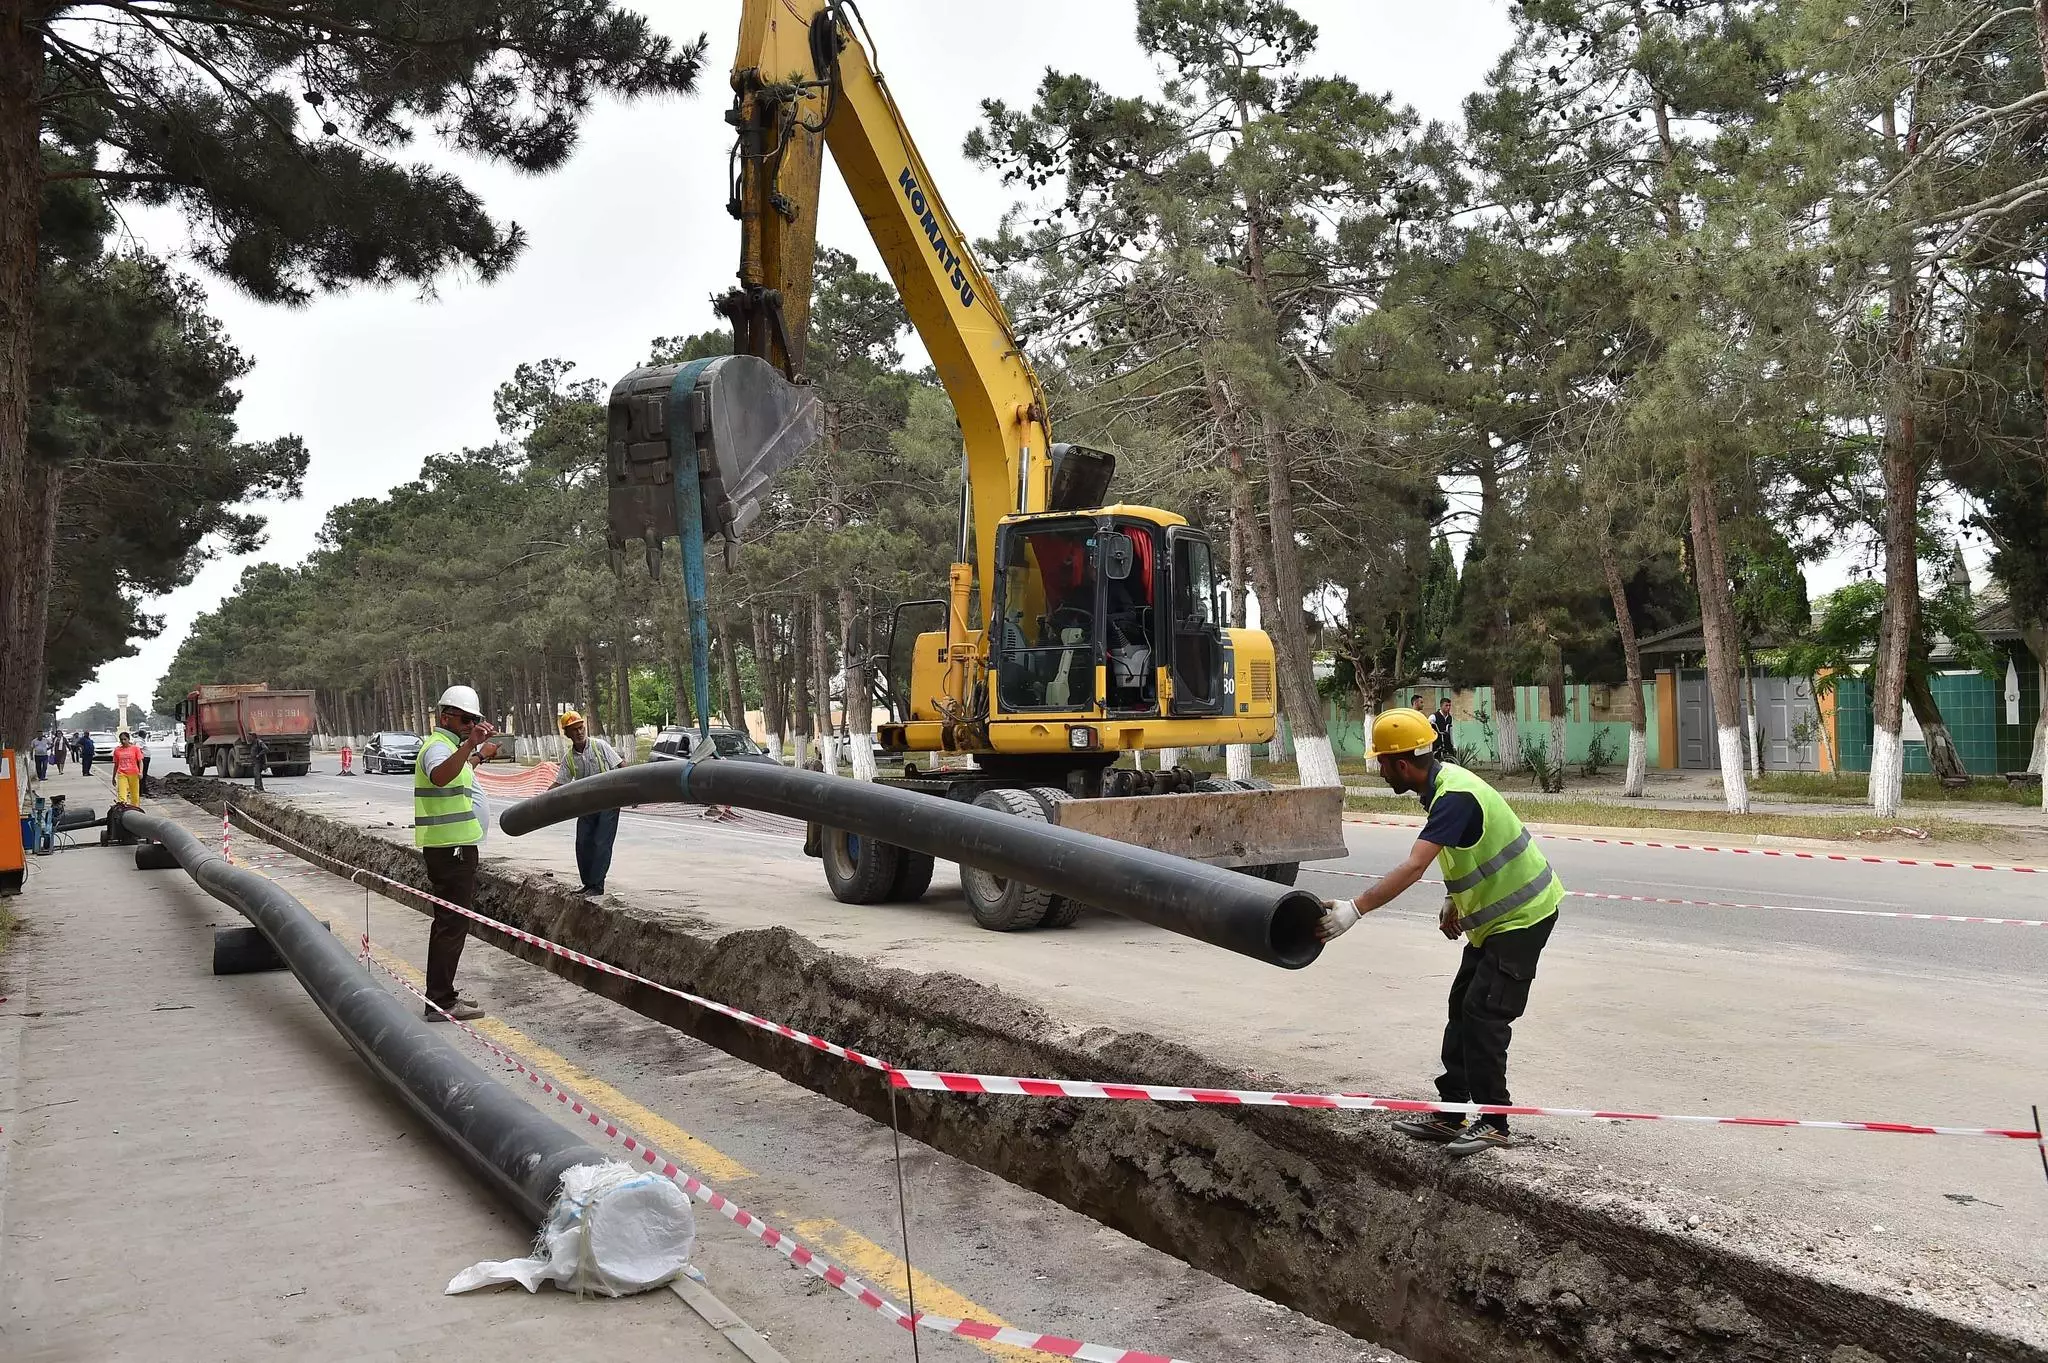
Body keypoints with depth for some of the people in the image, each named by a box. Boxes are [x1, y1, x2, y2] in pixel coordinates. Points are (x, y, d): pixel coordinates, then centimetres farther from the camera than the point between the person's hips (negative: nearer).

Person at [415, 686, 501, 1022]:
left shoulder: (453, 745, 19)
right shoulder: (438, 746, -14)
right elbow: (440, 776, -41)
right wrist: (469, 744, -49)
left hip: (456, 846, 11)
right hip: (450, 848, -11)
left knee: (451, 922, 15)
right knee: (452, 923, -10)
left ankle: (442, 995, 22)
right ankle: (440, 1002, -9)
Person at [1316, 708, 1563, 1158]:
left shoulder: (1454, 796, -28)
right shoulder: (1444, 782, 3)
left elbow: (1412, 869, -39)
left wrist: (1354, 910, -46)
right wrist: (1454, 902, 16)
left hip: (1523, 914, -10)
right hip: (1494, 911, 10)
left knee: (1483, 1014, -8)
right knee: (1463, 1008, 11)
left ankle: (1493, 1121, 3)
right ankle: (1450, 1114, 17)